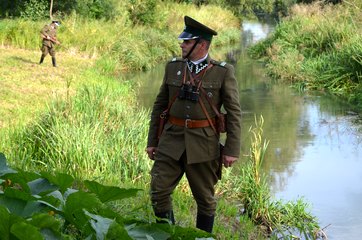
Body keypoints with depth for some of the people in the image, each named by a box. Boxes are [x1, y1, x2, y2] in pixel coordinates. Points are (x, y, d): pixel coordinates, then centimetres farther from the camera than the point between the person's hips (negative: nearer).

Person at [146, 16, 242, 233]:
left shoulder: (223, 72, -4)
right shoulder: (173, 67, 7)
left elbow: (234, 113, -4)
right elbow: (159, 106, 12)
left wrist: (232, 150, -9)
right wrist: (152, 141, 10)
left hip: (203, 144, -3)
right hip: (171, 141, 3)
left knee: (205, 198, 7)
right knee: (159, 191, -3)